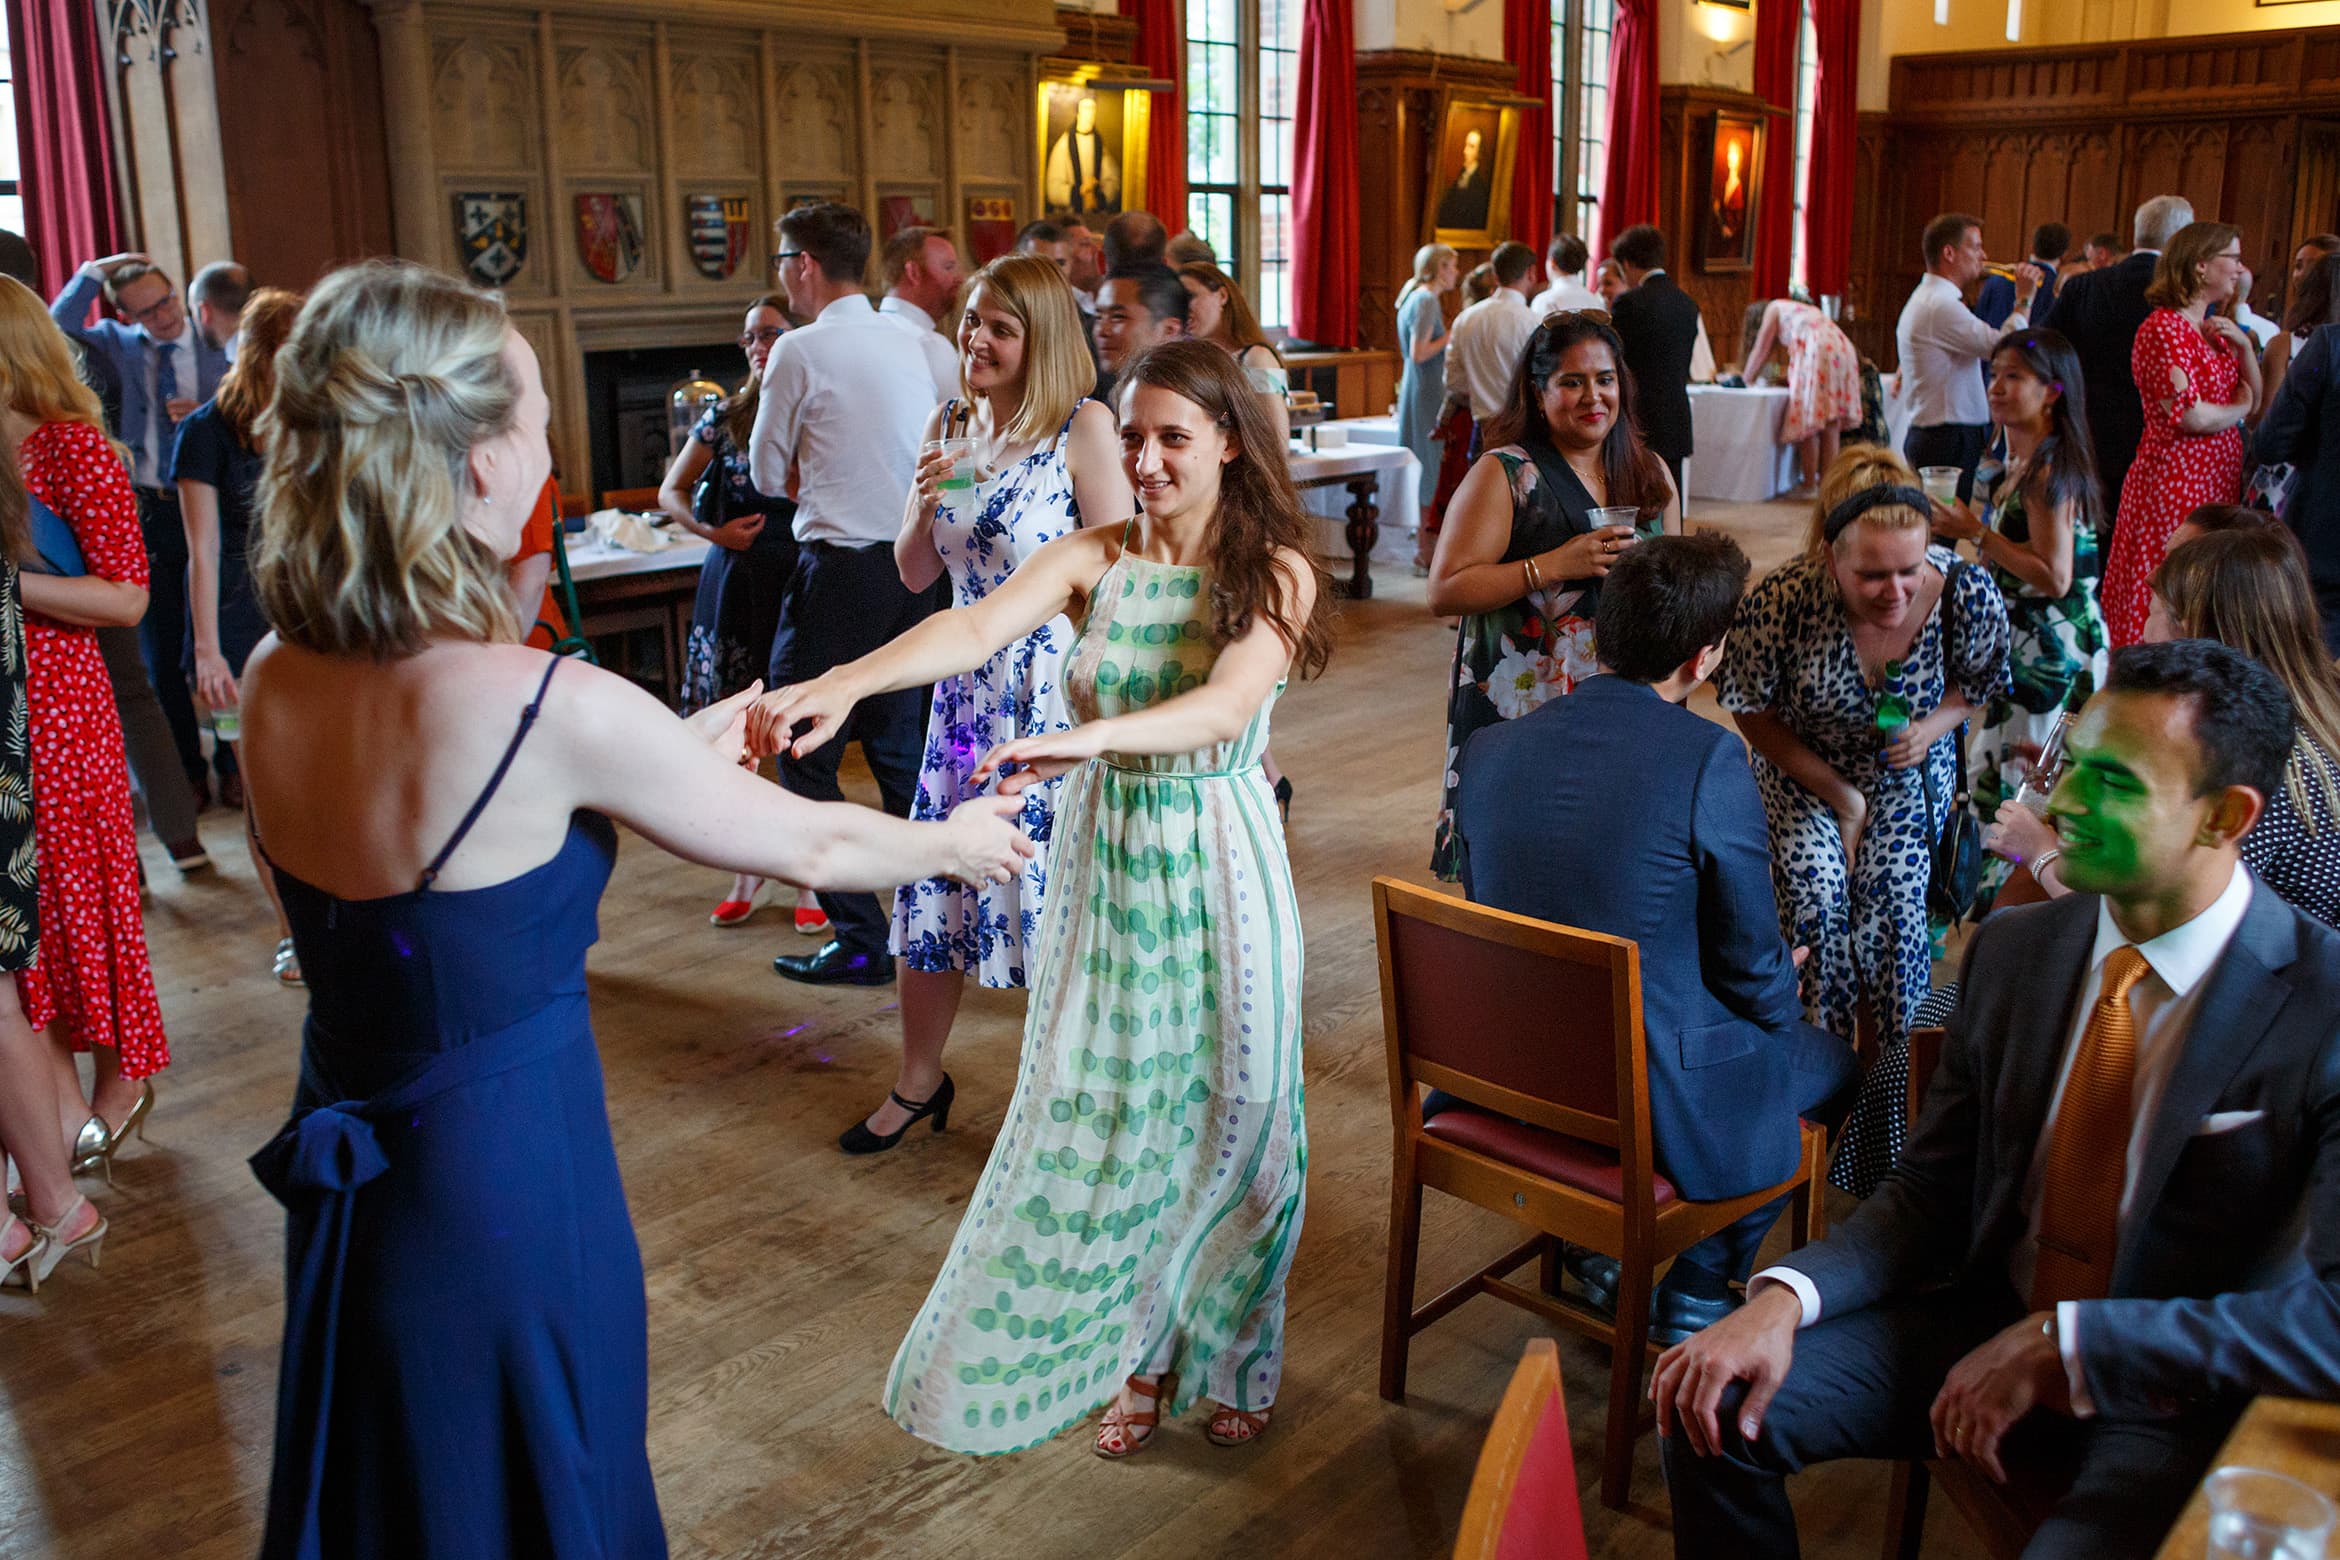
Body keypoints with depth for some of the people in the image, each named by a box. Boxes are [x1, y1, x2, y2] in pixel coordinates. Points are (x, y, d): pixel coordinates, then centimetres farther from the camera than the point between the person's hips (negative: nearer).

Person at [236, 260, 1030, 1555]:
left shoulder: (274, 682, -7)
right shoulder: (553, 711, -27)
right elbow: (809, 847, -14)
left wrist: (678, 748, 16)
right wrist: (959, 841, 5)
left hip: (345, 1167, 6)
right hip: (504, 1184, -6)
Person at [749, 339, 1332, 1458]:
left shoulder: (1277, 573, -7)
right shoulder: (1092, 558, -2)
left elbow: (1226, 707, -25)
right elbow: (976, 629, -19)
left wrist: (1089, 735, -43)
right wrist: (846, 681, -38)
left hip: (1216, 869, -2)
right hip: (1102, 859, 2)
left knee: (1229, 1107, 7)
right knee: (1100, 1105, 7)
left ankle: (1226, 1352, 30)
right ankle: (1135, 1349, 28)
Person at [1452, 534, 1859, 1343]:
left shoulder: (1490, 747, -5)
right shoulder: (1709, 760, -21)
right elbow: (1752, 966, -13)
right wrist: (1783, 1000, 12)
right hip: (1663, 1105, -6)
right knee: (1832, 1065, 23)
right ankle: (1697, 1293, 24)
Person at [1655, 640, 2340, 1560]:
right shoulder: (2012, 948, 0)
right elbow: (1931, 1196, 3)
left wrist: (2063, 1345, -25)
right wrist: (1784, 1300, -16)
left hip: (2183, 1398, -4)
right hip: (1994, 1319, 5)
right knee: (1713, 1406, -12)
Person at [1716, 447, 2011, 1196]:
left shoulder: (1970, 594, -26)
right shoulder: (1782, 601, -32)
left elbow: (1978, 683, -2)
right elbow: (1753, 711, -13)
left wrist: (1931, 726, -23)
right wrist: (1836, 792, -14)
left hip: (1910, 780, 1)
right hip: (1805, 776, -1)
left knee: (1894, 917, -14)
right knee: (1817, 906, -22)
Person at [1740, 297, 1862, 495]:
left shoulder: (1773, 308, 16)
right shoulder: (1800, 310, 36)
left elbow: (1760, 350, 16)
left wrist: (1746, 378, 27)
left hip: (1817, 351, -8)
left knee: (1808, 422, -5)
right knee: (1830, 424, 8)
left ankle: (1810, 485, -5)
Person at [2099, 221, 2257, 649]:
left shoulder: (2212, 329, 17)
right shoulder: (2163, 328, -12)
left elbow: (2256, 397, 17)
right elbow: (2187, 415, -20)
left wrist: (2245, 346, 2)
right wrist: (2237, 411, -1)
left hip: (2217, 480, 9)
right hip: (2175, 480, -9)